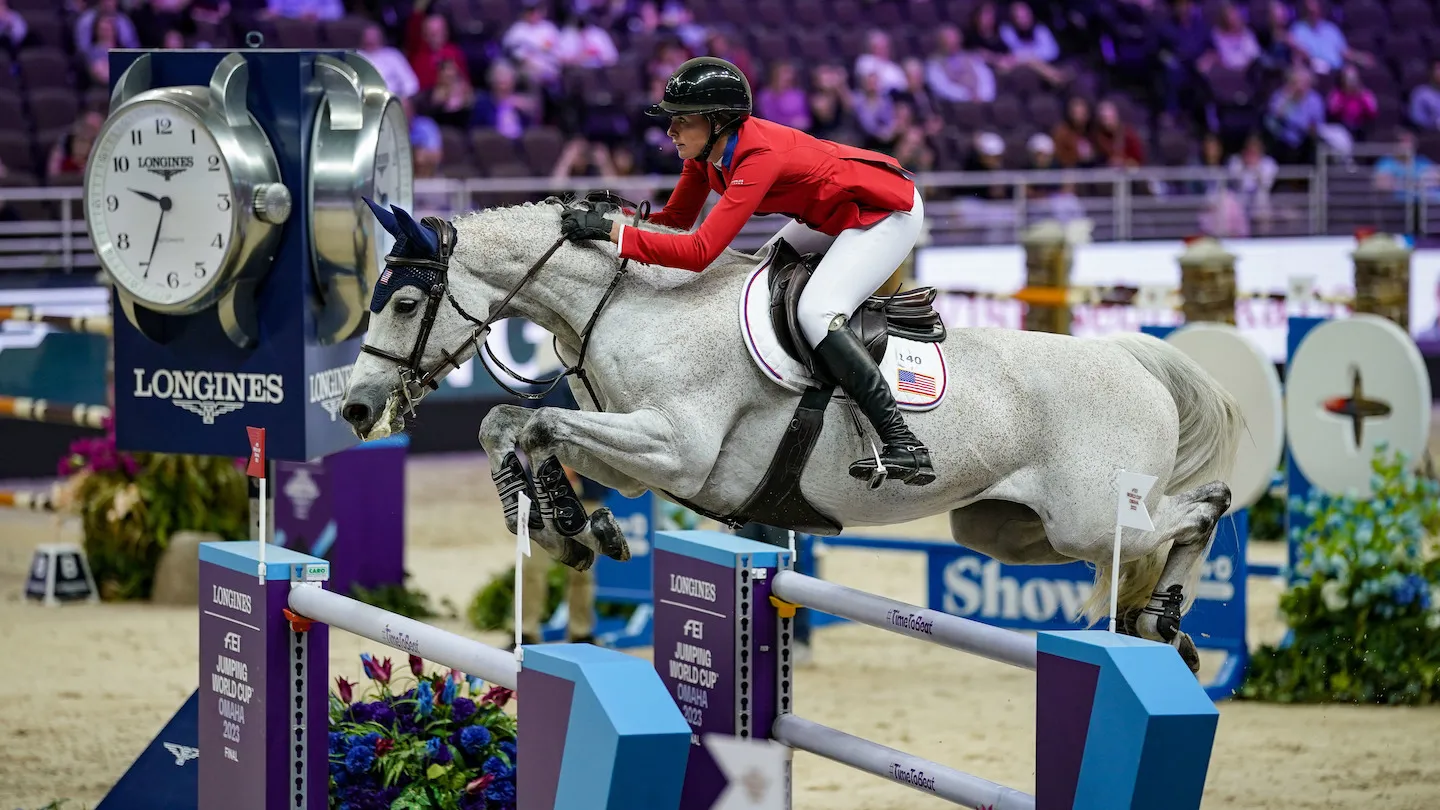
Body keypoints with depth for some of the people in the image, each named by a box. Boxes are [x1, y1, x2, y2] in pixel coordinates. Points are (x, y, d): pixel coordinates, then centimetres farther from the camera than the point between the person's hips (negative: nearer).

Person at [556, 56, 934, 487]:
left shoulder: (759, 158, -32)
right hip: (838, 216, 10)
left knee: (816, 312, -26)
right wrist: (603, 216, -10)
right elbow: (675, 221, 6)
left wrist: (611, 231, -39)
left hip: (890, 212, -10)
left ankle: (905, 446, -30)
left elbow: (699, 251, -39)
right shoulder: (708, 147, -6)